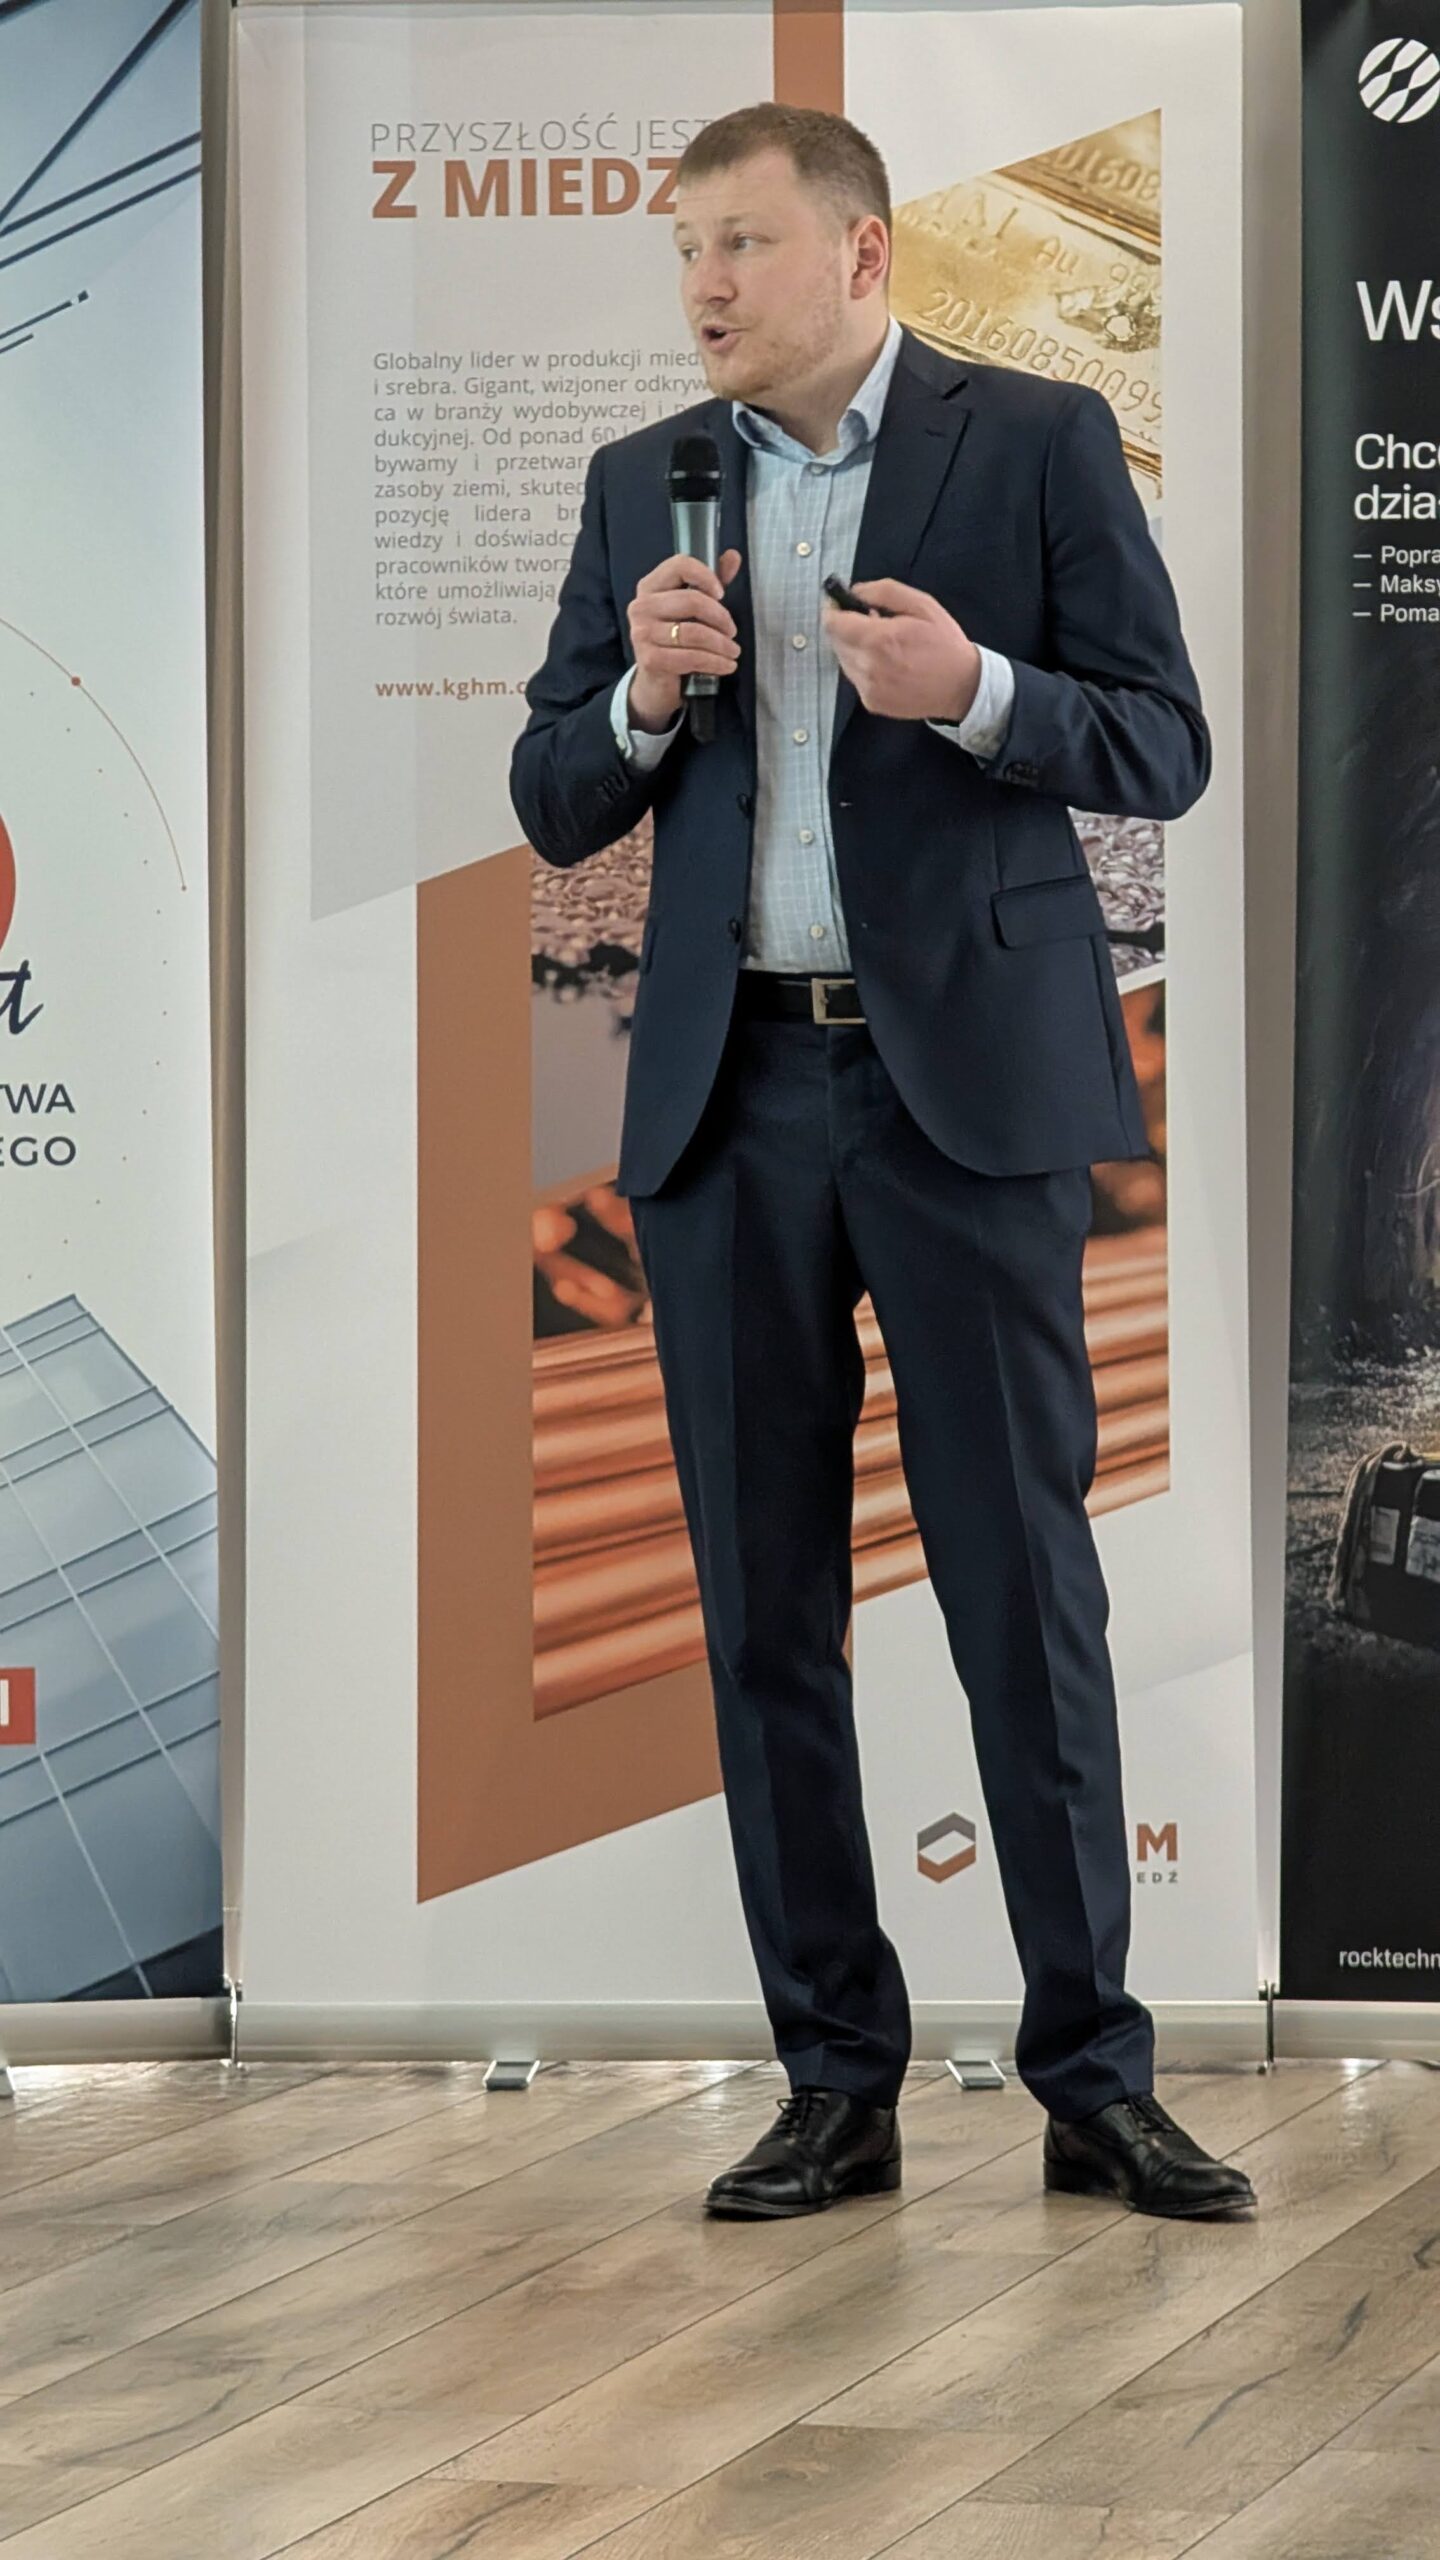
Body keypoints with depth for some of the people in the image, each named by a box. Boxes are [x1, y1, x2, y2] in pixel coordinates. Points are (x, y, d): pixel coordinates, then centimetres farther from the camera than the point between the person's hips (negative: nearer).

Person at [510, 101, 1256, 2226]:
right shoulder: (644, 484, 12)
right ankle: (837, 2085, 14)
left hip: (969, 1086, -4)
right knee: (766, 1605, 5)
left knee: (1027, 1586, -2)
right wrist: (643, 699, -9)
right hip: (732, 1093, 4)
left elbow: (1166, 749, -1)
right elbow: (554, 808, 12)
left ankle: (1095, 2083, 7)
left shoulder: (1036, 444, 2)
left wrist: (974, 691, -18)